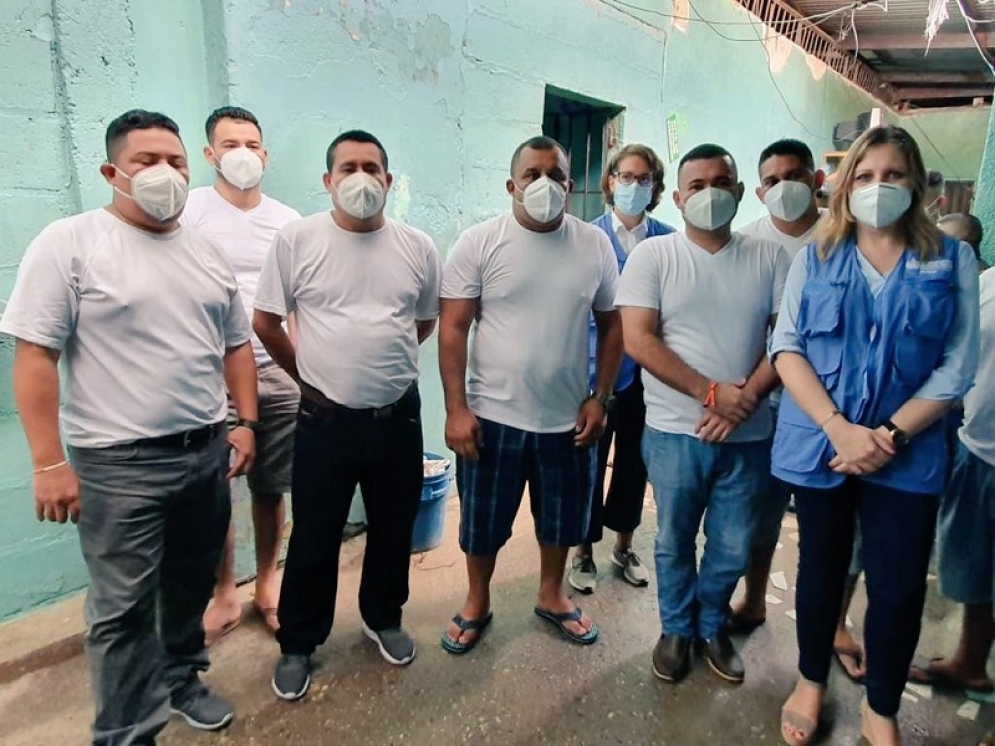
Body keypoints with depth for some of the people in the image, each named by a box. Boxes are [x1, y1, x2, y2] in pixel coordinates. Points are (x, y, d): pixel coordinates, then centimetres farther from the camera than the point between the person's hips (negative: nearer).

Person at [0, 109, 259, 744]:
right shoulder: (70, 243, -8)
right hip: (120, 464, -5)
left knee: (192, 584, 19)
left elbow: (236, 345, 15)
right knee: (123, 608, 6)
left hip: (207, 452, 6)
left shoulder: (209, 252, 9)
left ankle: (180, 678, 42)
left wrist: (246, 422, 8)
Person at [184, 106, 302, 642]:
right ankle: (224, 595, 25)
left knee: (271, 487, 11)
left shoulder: (287, 220, 8)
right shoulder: (189, 210, -2)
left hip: (278, 374, 2)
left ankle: (268, 582, 30)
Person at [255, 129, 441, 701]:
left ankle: (384, 619, 42)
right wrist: (311, 373, 9)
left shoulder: (418, 247, 0)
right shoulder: (297, 239, -6)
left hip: (399, 416, 3)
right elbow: (265, 322, 1)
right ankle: (298, 644, 33)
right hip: (325, 419, -2)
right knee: (314, 538, 11)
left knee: (394, 530, 17)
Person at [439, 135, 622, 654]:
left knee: (562, 518, 19)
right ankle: (477, 603, 39)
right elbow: (453, 328, -8)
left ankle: (551, 596, 44)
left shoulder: (595, 245, 0)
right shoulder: (478, 243, -8)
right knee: (482, 520, 14)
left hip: (568, 418, 3)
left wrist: (600, 398, 0)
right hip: (492, 416, -2)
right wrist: (456, 409, -13)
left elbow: (612, 325, 6)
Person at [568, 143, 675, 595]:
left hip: (649, 370, 3)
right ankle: (584, 552, 27)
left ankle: (623, 547, 36)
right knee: (589, 460, 7)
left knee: (634, 460, 15)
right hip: (596, 367, -2)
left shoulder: (668, 240, 1)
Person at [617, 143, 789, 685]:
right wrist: (711, 392, -16)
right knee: (675, 542, 13)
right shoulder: (652, 255, -4)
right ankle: (677, 628, 36)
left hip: (748, 434, 2)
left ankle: (711, 625, 39)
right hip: (675, 431, -2)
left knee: (733, 547, 14)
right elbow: (637, 341, -12)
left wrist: (745, 400, -14)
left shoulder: (769, 258, 3)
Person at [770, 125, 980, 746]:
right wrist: (840, 429, -16)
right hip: (820, 444, 0)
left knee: (900, 588, 6)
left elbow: (958, 367, -3)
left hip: (908, 455, 0)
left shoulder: (952, 261, 2)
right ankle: (812, 682, 38)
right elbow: (786, 347, -5)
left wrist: (892, 434, -15)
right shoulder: (816, 257, 2)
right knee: (822, 569, 15)